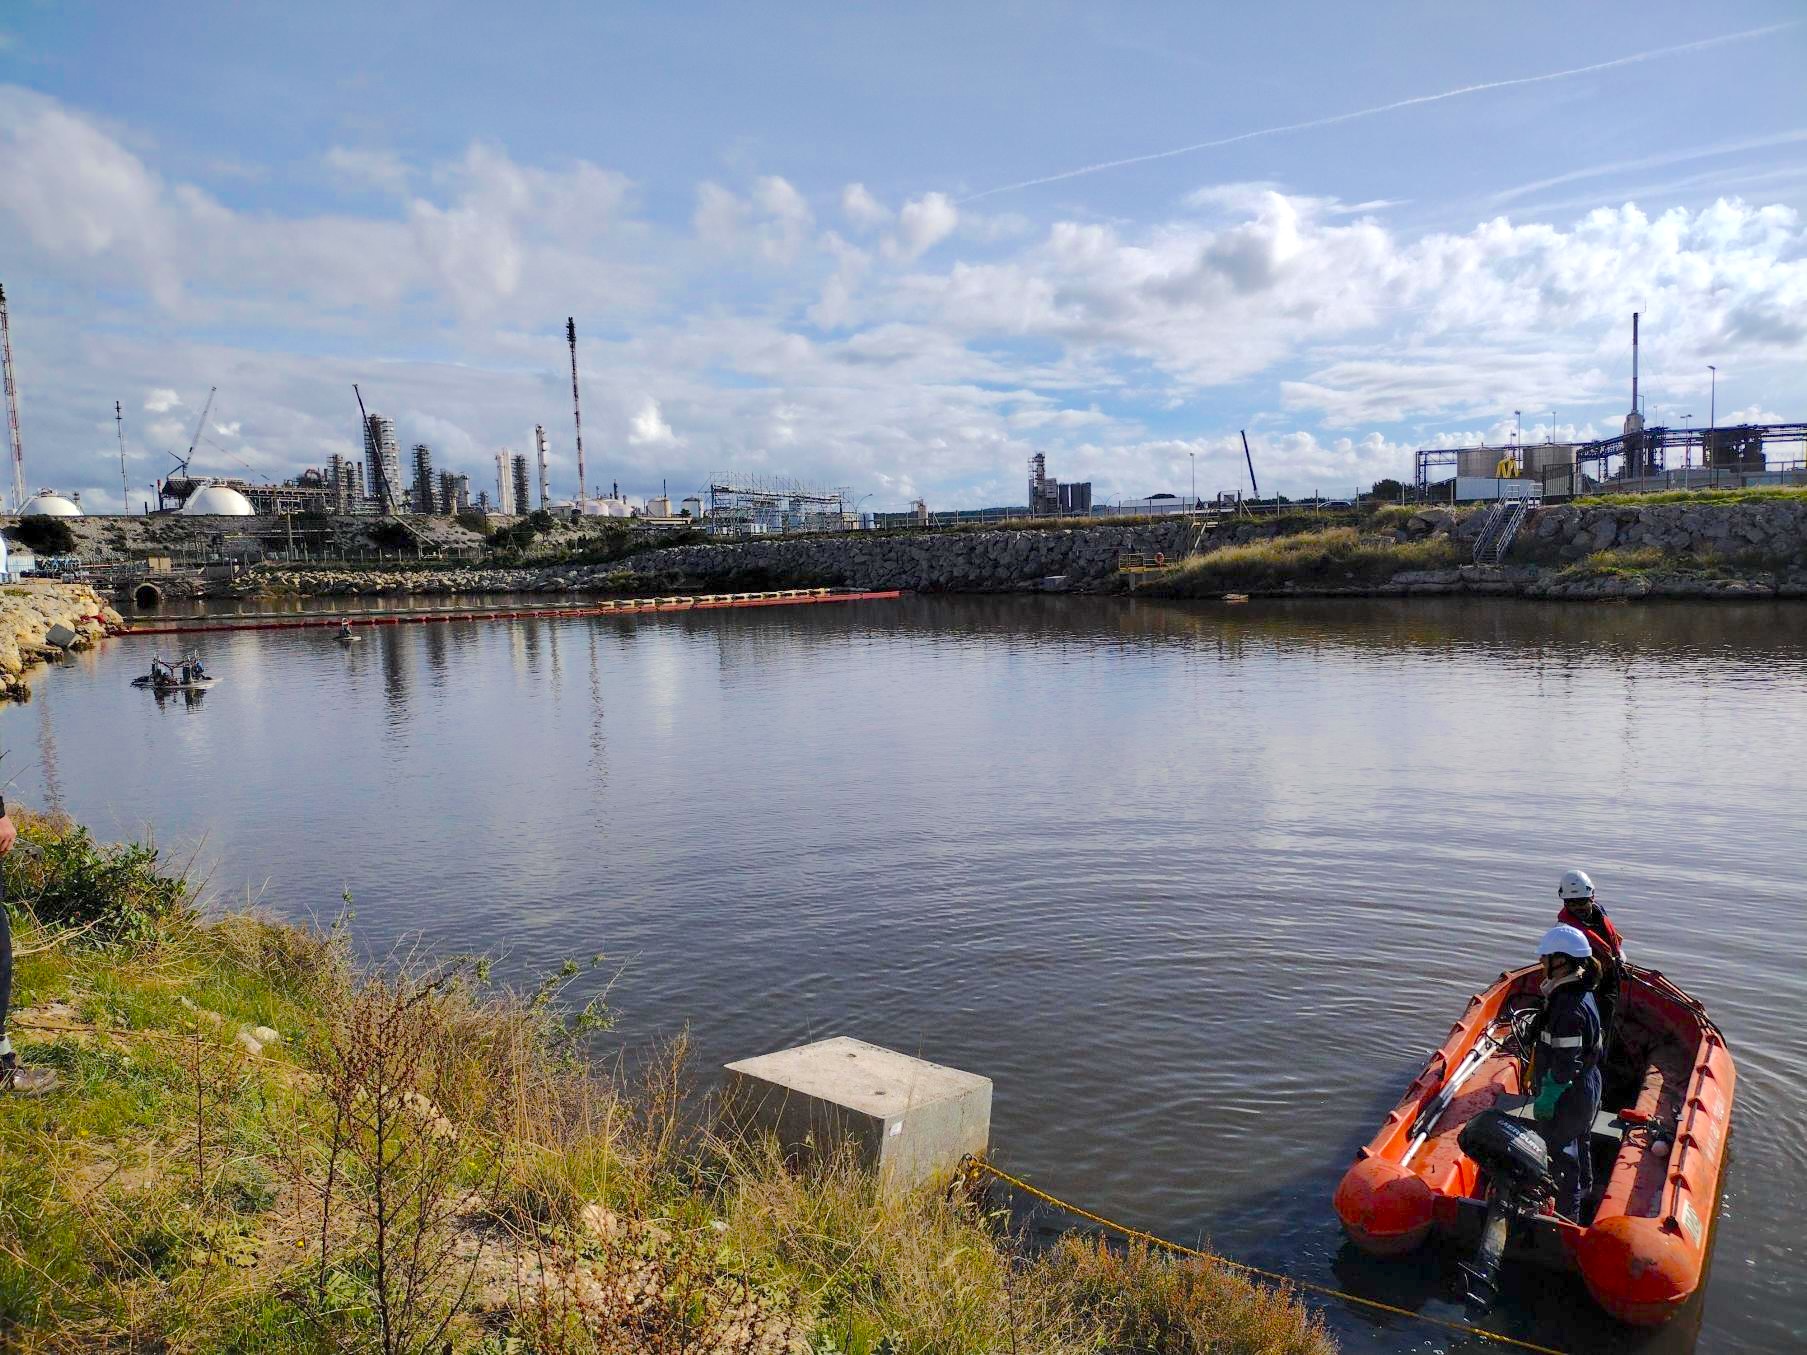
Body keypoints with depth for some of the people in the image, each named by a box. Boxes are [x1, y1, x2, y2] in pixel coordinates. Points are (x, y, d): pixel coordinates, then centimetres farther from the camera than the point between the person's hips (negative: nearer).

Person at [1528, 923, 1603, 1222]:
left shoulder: (1568, 1007, -32)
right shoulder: (1582, 991, 0)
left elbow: (1564, 1064, -29)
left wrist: (1546, 1098, -20)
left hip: (1566, 1096, -10)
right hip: (1587, 1086, 10)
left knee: (1561, 1154, 6)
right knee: (1579, 1142, 30)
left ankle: (1567, 1214, 20)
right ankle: (1584, 1189, 51)